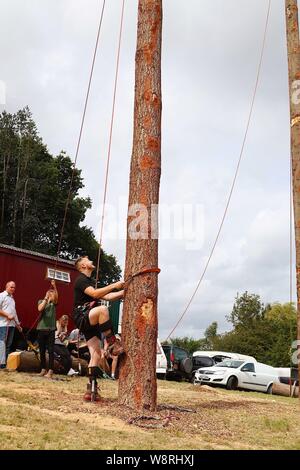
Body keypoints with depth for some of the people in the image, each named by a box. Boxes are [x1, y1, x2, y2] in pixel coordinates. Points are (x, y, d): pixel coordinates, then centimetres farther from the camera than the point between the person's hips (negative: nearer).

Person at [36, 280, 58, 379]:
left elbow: (56, 297, -14)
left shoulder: (54, 303, 8)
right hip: (41, 328, 1)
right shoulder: (41, 301, 9)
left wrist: (54, 286, -27)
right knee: (42, 351, 7)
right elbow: (40, 309, -12)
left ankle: (50, 371, -10)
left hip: (51, 329, -1)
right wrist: (46, 298, -16)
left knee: (51, 350, -7)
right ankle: (43, 369, 17)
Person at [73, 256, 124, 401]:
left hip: (91, 322, 9)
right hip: (82, 317, -9)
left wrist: (123, 292, 13)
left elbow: (106, 296, 22)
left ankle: (91, 390, -2)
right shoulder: (81, 280, -5)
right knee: (102, 309, -37)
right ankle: (112, 342, -25)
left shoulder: (89, 282, 26)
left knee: (96, 354, -2)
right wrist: (114, 285, -22)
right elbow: (94, 294, -22)